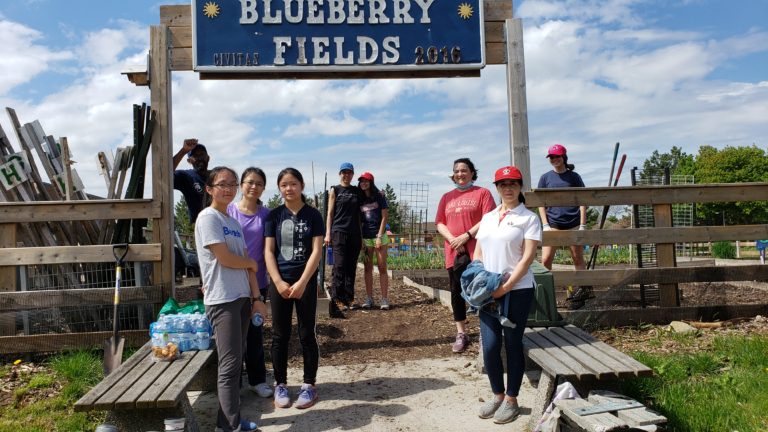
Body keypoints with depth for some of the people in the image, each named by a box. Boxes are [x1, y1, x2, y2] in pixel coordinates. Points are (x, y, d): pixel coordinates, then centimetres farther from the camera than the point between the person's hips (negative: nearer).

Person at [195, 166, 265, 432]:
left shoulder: (233, 221, 14)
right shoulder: (208, 217, -9)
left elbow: (247, 264, 12)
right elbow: (225, 258, -16)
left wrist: (256, 298, 8)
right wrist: (251, 263, 3)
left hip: (242, 298, 8)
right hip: (222, 300, -8)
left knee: (236, 361, 12)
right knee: (230, 364, -8)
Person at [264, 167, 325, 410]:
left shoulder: (313, 215, 0)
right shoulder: (274, 216, 3)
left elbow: (316, 251, -6)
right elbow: (268, 251, 0)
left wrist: (301, 283, -14)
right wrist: (279, 282, -11)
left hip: (306, 282, -1)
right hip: (279, 282, 1)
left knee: (306, 334, 5)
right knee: (280, 335, 8)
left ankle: (309, 385, 17)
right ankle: (280, 385, 21)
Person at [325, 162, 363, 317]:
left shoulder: (356, 191, 14)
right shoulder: (334, 190, 4)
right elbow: (330, 213, 1)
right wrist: (328, 234, -6)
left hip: (354, 233, 4)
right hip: (339, 232, -4)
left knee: (351, 267, 6)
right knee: (339, 266, -8)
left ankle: (349, 298, 12)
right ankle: (337, 299, -2)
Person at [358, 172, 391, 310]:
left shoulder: (379, 196, 0)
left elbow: (384, 217, -3)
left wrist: (379, 237, -9)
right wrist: (360, 239, 0)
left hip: (379, 235, -3)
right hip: (365, 237, 3)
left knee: (382, 268, -3)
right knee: (368, 269, 4)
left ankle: (384, 299, -1)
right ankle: (369, 298, 8)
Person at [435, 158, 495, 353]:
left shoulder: (482, 193, 2)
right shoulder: (447, 197, 16)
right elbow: (440, 223, 10)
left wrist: (467, 236, -15)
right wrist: (452, 239, -7)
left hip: (477, 252, -4)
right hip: (454, 253, 5)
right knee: (457, 293, 7)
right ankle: (461, 334, 17)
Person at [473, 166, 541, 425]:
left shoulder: (528, 218, -3)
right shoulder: (488, 218, 13)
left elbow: (528, 257, -11)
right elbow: (478, 253, 15)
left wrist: (506, 287, -16)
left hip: (517, 290, -4)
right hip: (489, 291, 4)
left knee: (513, 344, 5)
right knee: (489, 346, 3)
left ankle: (511, 400, 19)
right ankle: (497, 395, 24)